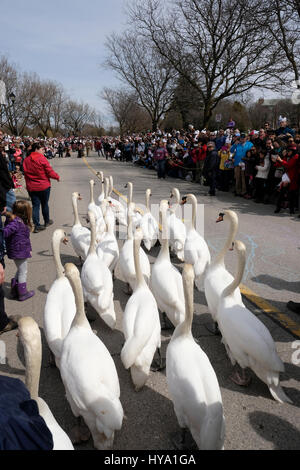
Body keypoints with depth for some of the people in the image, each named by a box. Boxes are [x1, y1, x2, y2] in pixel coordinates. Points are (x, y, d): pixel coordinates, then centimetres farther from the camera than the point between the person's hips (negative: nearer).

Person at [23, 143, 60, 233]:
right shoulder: (42, 159, -15)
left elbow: (25, 174, 8)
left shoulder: (26, 160, 2)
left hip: (31, 187, 4)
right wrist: (57, 177, 3)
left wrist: (28, 184, 17)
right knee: (44, 204, 13)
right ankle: (47, 221, 31)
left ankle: (37, 225, -1)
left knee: (35, 205, 5)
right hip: (44, 186, -4)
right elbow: (50, 172, -14)